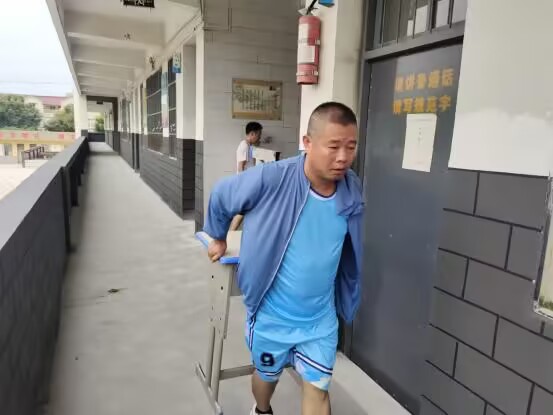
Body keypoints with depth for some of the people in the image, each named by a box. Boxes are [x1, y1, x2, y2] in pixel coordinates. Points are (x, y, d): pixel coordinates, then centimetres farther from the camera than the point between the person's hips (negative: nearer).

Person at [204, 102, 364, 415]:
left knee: (318, 389, 11)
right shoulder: (270, 179, -27)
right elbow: (221, 196, -7)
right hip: (272, 315, -1)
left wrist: (347, 297, 15)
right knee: (268, 375, 24)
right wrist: (218, 238, 7)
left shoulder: (352, 189, -12)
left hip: (321, 318, 2)